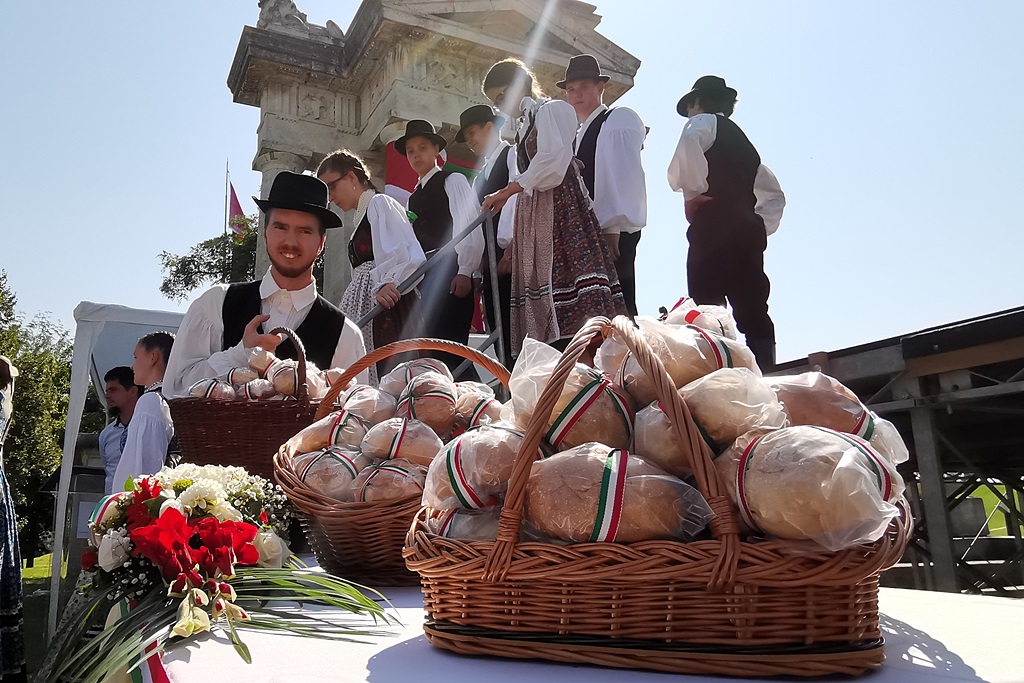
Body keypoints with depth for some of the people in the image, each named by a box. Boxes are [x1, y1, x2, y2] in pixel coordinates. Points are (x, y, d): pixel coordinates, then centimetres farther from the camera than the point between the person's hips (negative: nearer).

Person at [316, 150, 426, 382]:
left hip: (388, 307, -9)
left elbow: (411, 257, -15)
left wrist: (386, 284, -26)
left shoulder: (380, 204, 0)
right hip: (368, 309, 9)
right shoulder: (361, 217, 27)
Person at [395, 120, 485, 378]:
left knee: (451, 346, -15)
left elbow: (470, 227, -9)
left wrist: (465, 271, -18)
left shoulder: (453, 180, 4)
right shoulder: (414, 196, 25)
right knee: (436, 345, 2)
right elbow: (416, 241, 19)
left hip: (451, 272, -7)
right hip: (426, 277, 7)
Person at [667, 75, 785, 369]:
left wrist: (694, 191, -9)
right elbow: (774, 194, 33)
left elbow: (689, 146, -19)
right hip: (748, 231, 8)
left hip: (714, 227, -8)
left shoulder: (704, 122, 9)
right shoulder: (743, 142, 32)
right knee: (753, 314, 1)